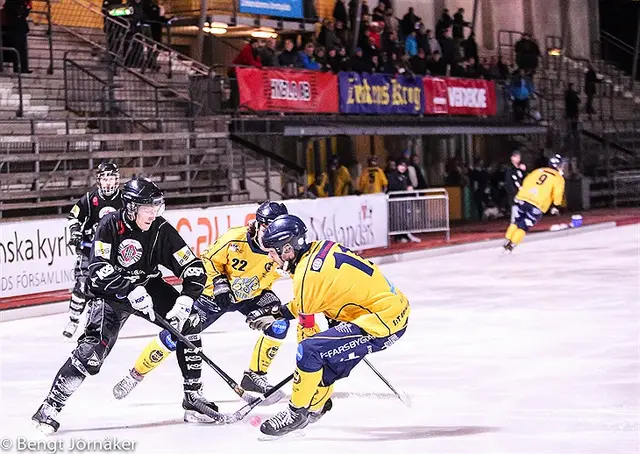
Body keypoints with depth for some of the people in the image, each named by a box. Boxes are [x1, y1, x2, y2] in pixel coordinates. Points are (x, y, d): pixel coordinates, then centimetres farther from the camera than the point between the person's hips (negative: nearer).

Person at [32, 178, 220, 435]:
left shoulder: (162, 231, -12)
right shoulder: (111, 226, -21)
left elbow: (194, 269, -12)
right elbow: (98, 270, -30)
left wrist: (184, 301, -28)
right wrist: (131, 291, -39)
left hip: (147, 284, 4)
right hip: (111, 291, -4)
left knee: (189, 321, -13)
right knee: (96, 344, -23)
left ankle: (193, 398, -5)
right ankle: (50, 407, -16)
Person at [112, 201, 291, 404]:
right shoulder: (235, 239, -28)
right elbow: (209, 260, -12)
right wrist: (219, 283, -25)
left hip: (252, 295, 3)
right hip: (217, 295, -3)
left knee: (279, 323, -20)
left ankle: (255, 376, -2)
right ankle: (136, 374, 10)